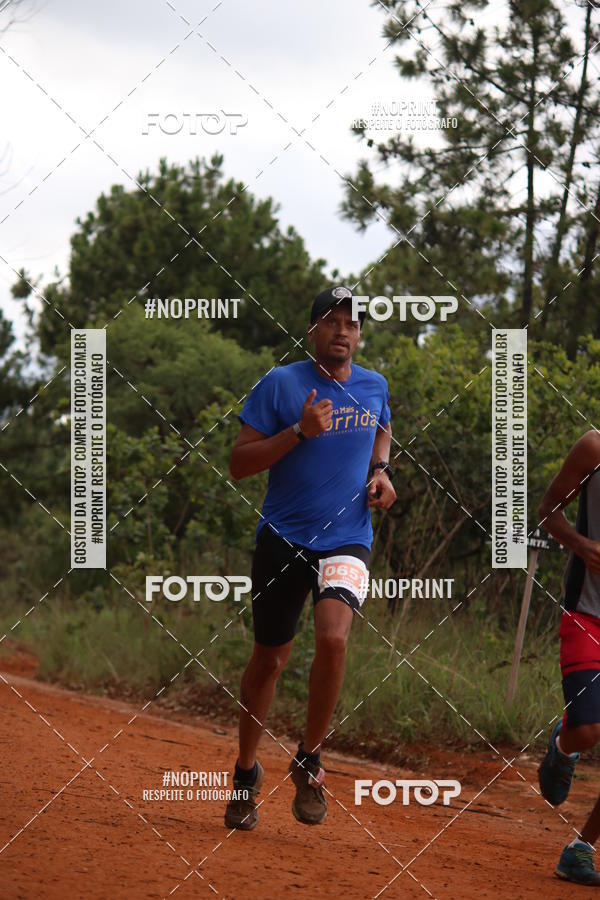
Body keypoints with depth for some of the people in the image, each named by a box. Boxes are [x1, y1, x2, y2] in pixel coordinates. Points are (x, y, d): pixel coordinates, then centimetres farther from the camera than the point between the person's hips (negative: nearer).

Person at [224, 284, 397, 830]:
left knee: (333, 638, -24)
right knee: (270, 658, 9)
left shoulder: (374, 387, 6)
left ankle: (309, 763, -5)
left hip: (348, 539, 1)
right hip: (283, 538, -1)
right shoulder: (281, 385, -6)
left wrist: (380, 470, 9)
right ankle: (248, 771, 29)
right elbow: (239, 464, -9)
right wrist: (299, 432, -20)